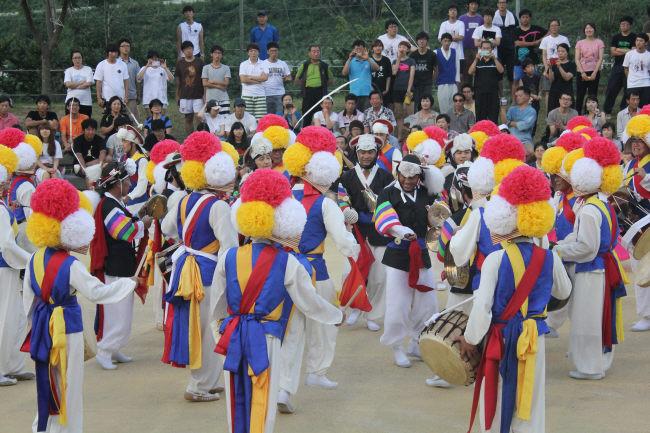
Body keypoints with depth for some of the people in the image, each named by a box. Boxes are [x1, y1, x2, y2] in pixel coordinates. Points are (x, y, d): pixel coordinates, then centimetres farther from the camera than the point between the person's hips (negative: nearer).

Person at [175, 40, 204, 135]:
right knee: (188, 119, 6)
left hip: (198, 96, -2)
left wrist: (205, 94, -2)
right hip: (184, 96, 2)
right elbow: (178, 80, 9)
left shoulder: (199, 62, 1)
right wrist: (177, 96, 8)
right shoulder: (180, 63, 4)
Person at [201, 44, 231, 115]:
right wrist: (219, 86, -8)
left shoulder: (226, 68, 7)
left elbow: (226, 83, -3)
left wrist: (212, 81, -7)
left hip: (224, 99, 1)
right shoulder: (206, 68, 5)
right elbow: (205, 83, -4)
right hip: (210, 99, -1)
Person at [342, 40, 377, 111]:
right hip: (354, 93, 0)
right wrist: (349, 59, -13)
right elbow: (344, 73, -5)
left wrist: (367, 58, -23)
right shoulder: (351, 61, 8)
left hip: (367, 93, 0)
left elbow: (377, 68, -9)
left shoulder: (369, 60, 9)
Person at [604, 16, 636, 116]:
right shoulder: (616, 37, 12)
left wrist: (620, 50, -8)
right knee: (611, 89, 1)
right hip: (617, 66, 3)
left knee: (628, 91, -1)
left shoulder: (634, 38, 1)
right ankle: (606, 111, 7)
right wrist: (626, 51, -8)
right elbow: (612, 52, 3)